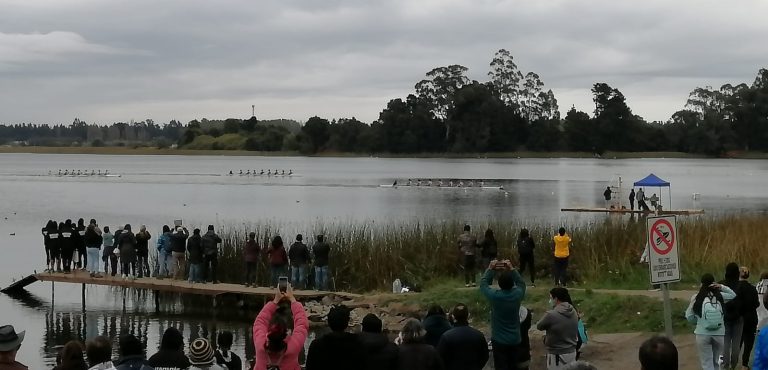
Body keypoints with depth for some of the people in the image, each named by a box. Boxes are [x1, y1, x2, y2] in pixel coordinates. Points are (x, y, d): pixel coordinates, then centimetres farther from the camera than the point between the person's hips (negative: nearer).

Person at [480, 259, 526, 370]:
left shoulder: (494, 296, -20)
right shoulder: (517, 294, -12)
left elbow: (483, 283, -1)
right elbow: (521, 283, 12)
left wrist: (490, 269, 7)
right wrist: (512, 269, 12)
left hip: (499, 340, -3)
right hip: (515, 340, 3)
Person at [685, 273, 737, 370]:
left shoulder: (696, 298, -8)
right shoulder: (720, 296, -3)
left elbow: (689, 317, -2)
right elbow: (733, 295, 16)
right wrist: (722, 287, 1)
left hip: (702, 334, -2)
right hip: (719, 334, 2)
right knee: (717, 362, 18)